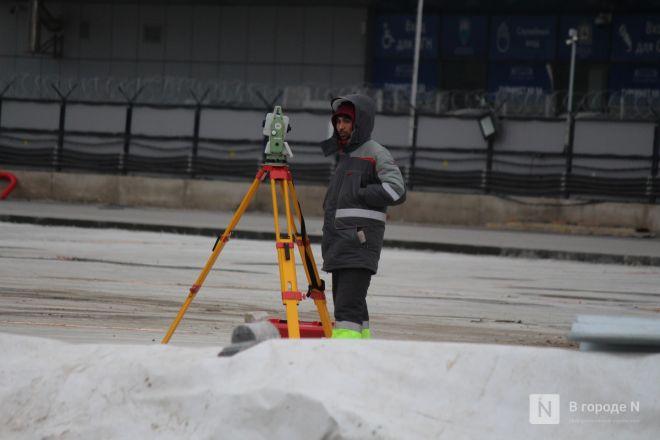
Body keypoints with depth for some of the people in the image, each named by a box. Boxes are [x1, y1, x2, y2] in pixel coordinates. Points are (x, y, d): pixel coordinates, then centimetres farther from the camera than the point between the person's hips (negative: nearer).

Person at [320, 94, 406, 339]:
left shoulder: (375, 153, -5)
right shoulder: (343, 155, 21)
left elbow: (396, 191, -17)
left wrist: (358, 193, -12)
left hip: (360, 243, -9)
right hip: (339, 244, 9)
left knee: (348, 306, -17)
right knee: (354, 306, 10)